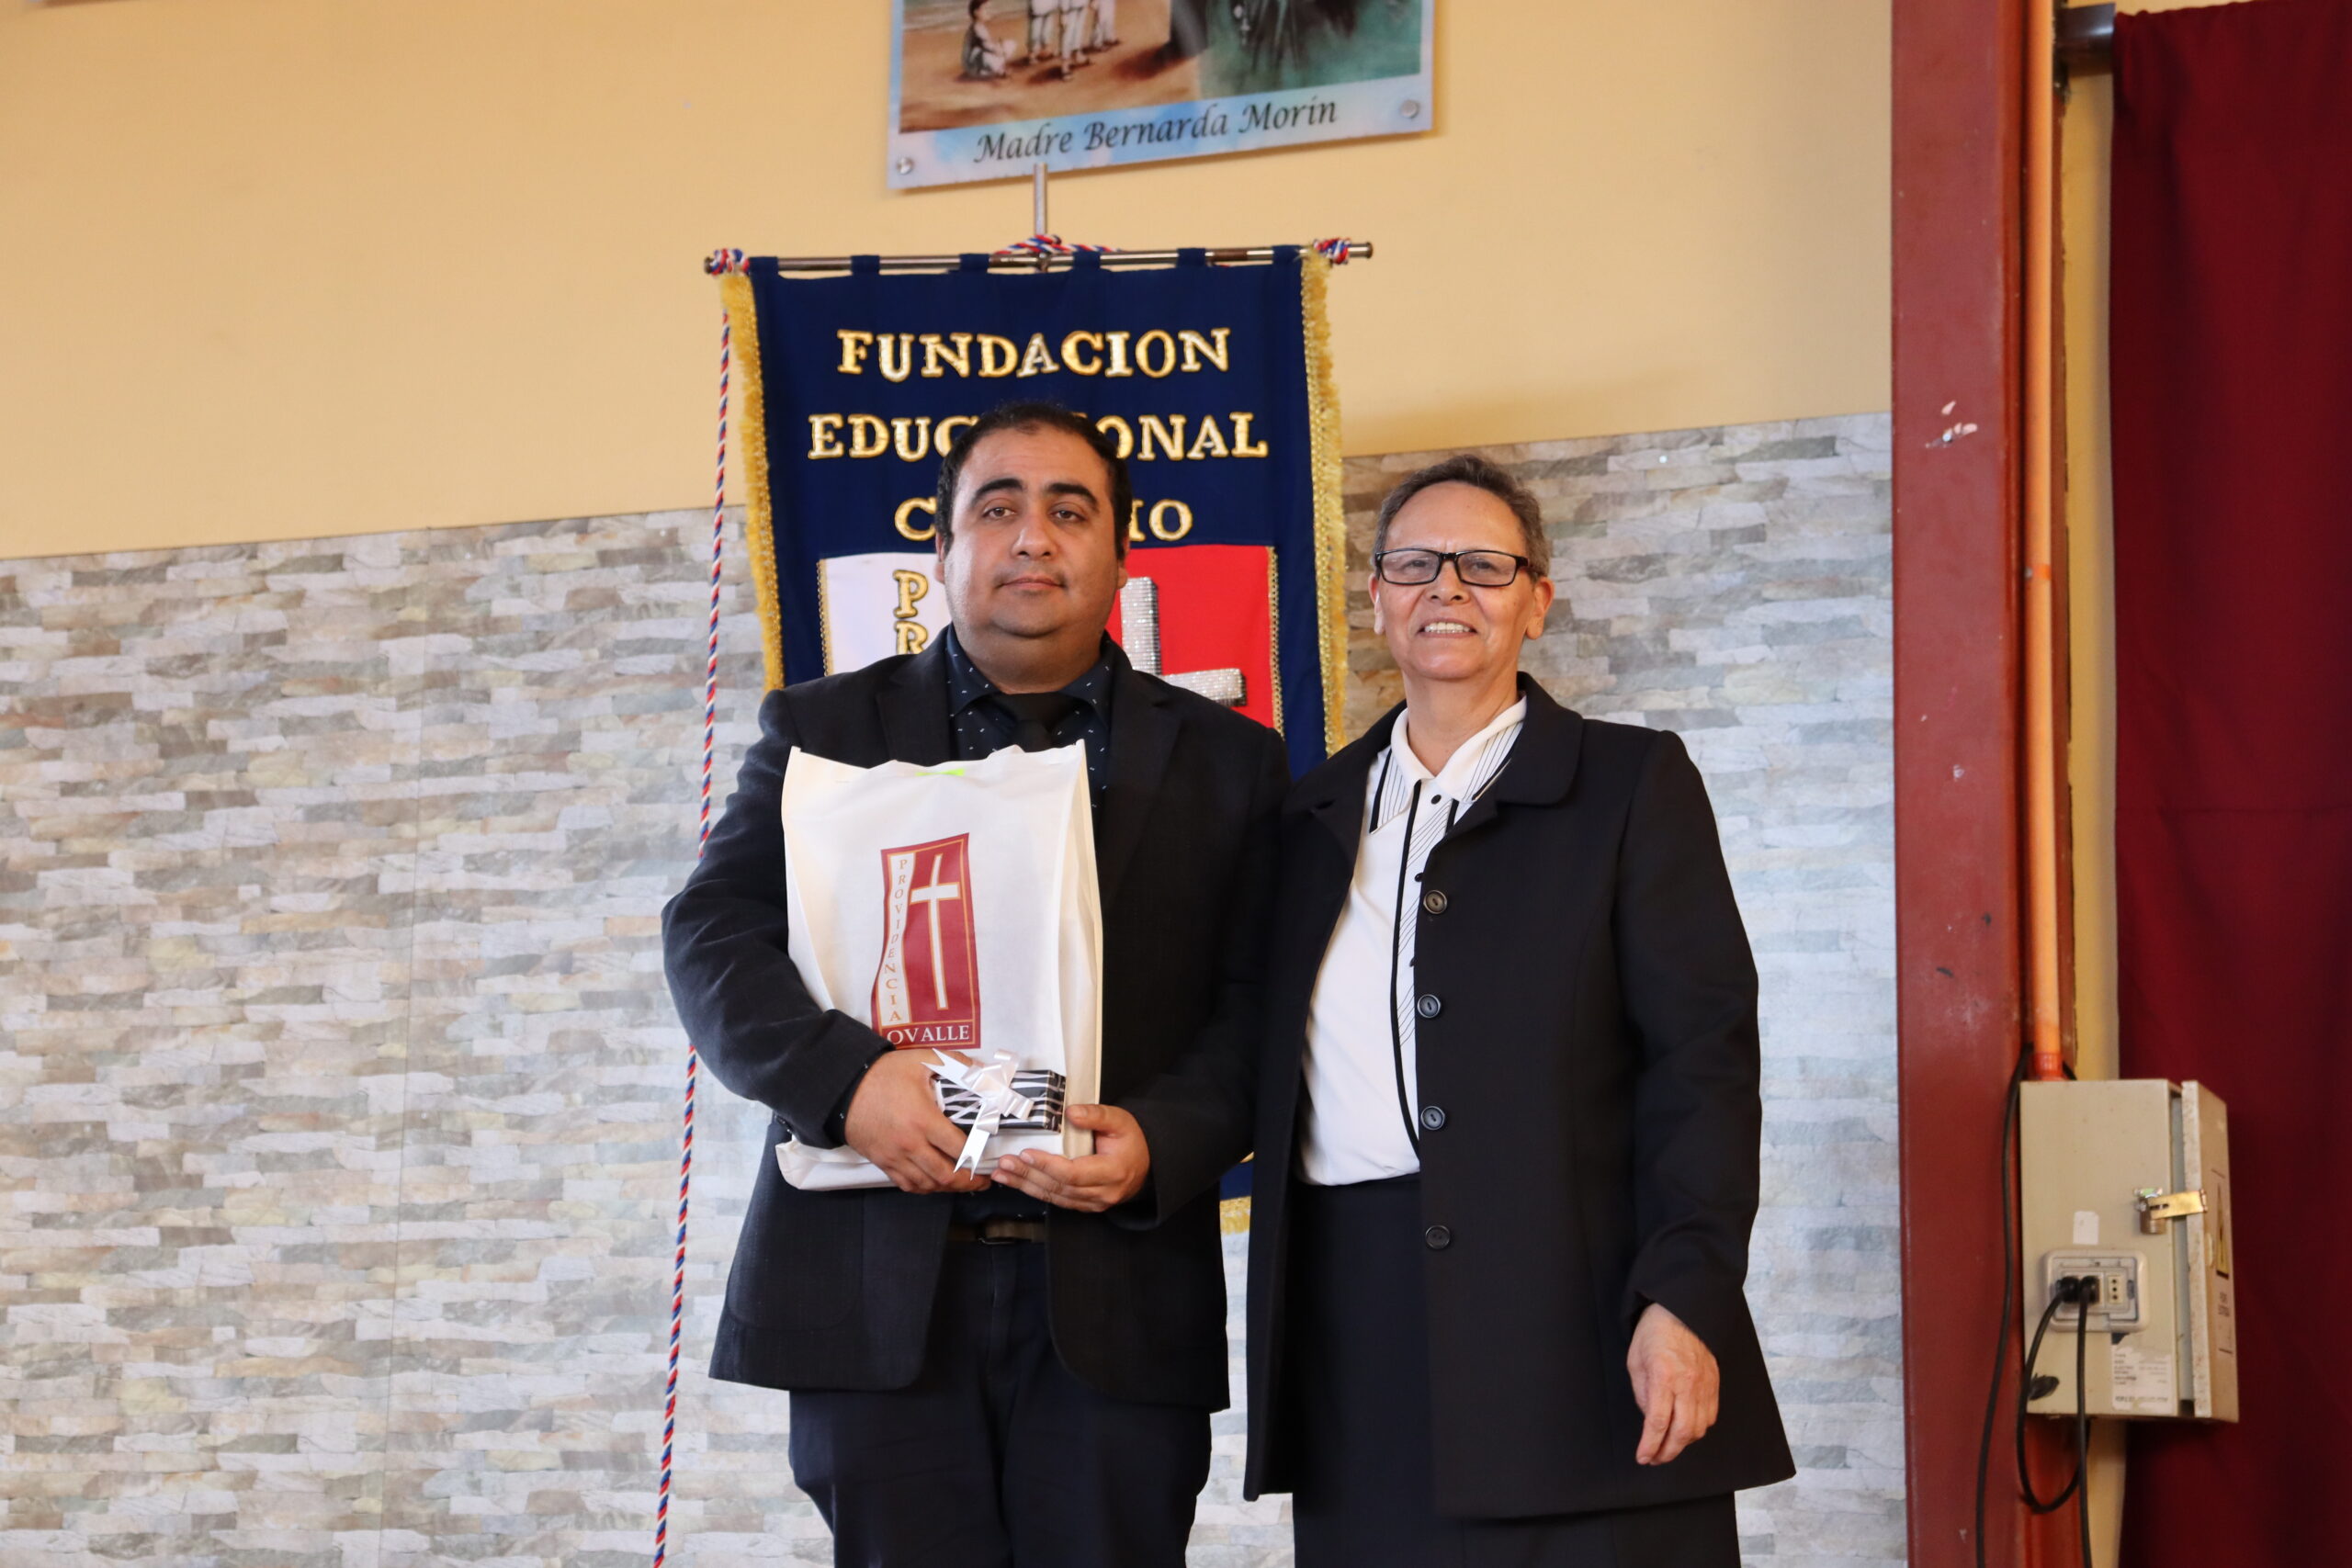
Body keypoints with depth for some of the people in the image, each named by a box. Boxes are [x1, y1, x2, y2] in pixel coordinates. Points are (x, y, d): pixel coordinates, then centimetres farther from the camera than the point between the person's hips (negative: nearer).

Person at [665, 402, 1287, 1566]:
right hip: (879, 1288, 0)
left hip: (1115, 1301, 0)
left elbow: (1255, 1012, 5)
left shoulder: (1224, 762, 12)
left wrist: (1158, 1144, -15)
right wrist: (844, 1079, -16)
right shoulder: (824, 729, 13)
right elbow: (711, 939, 2)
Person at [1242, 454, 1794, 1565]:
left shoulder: (1631, 785, 4)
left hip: (1569, 1304, -4)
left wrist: (1685, 1300, -13)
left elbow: (1704, 1055, -4)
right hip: (1357, 1328, 4)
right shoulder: (1314, 816, 17)